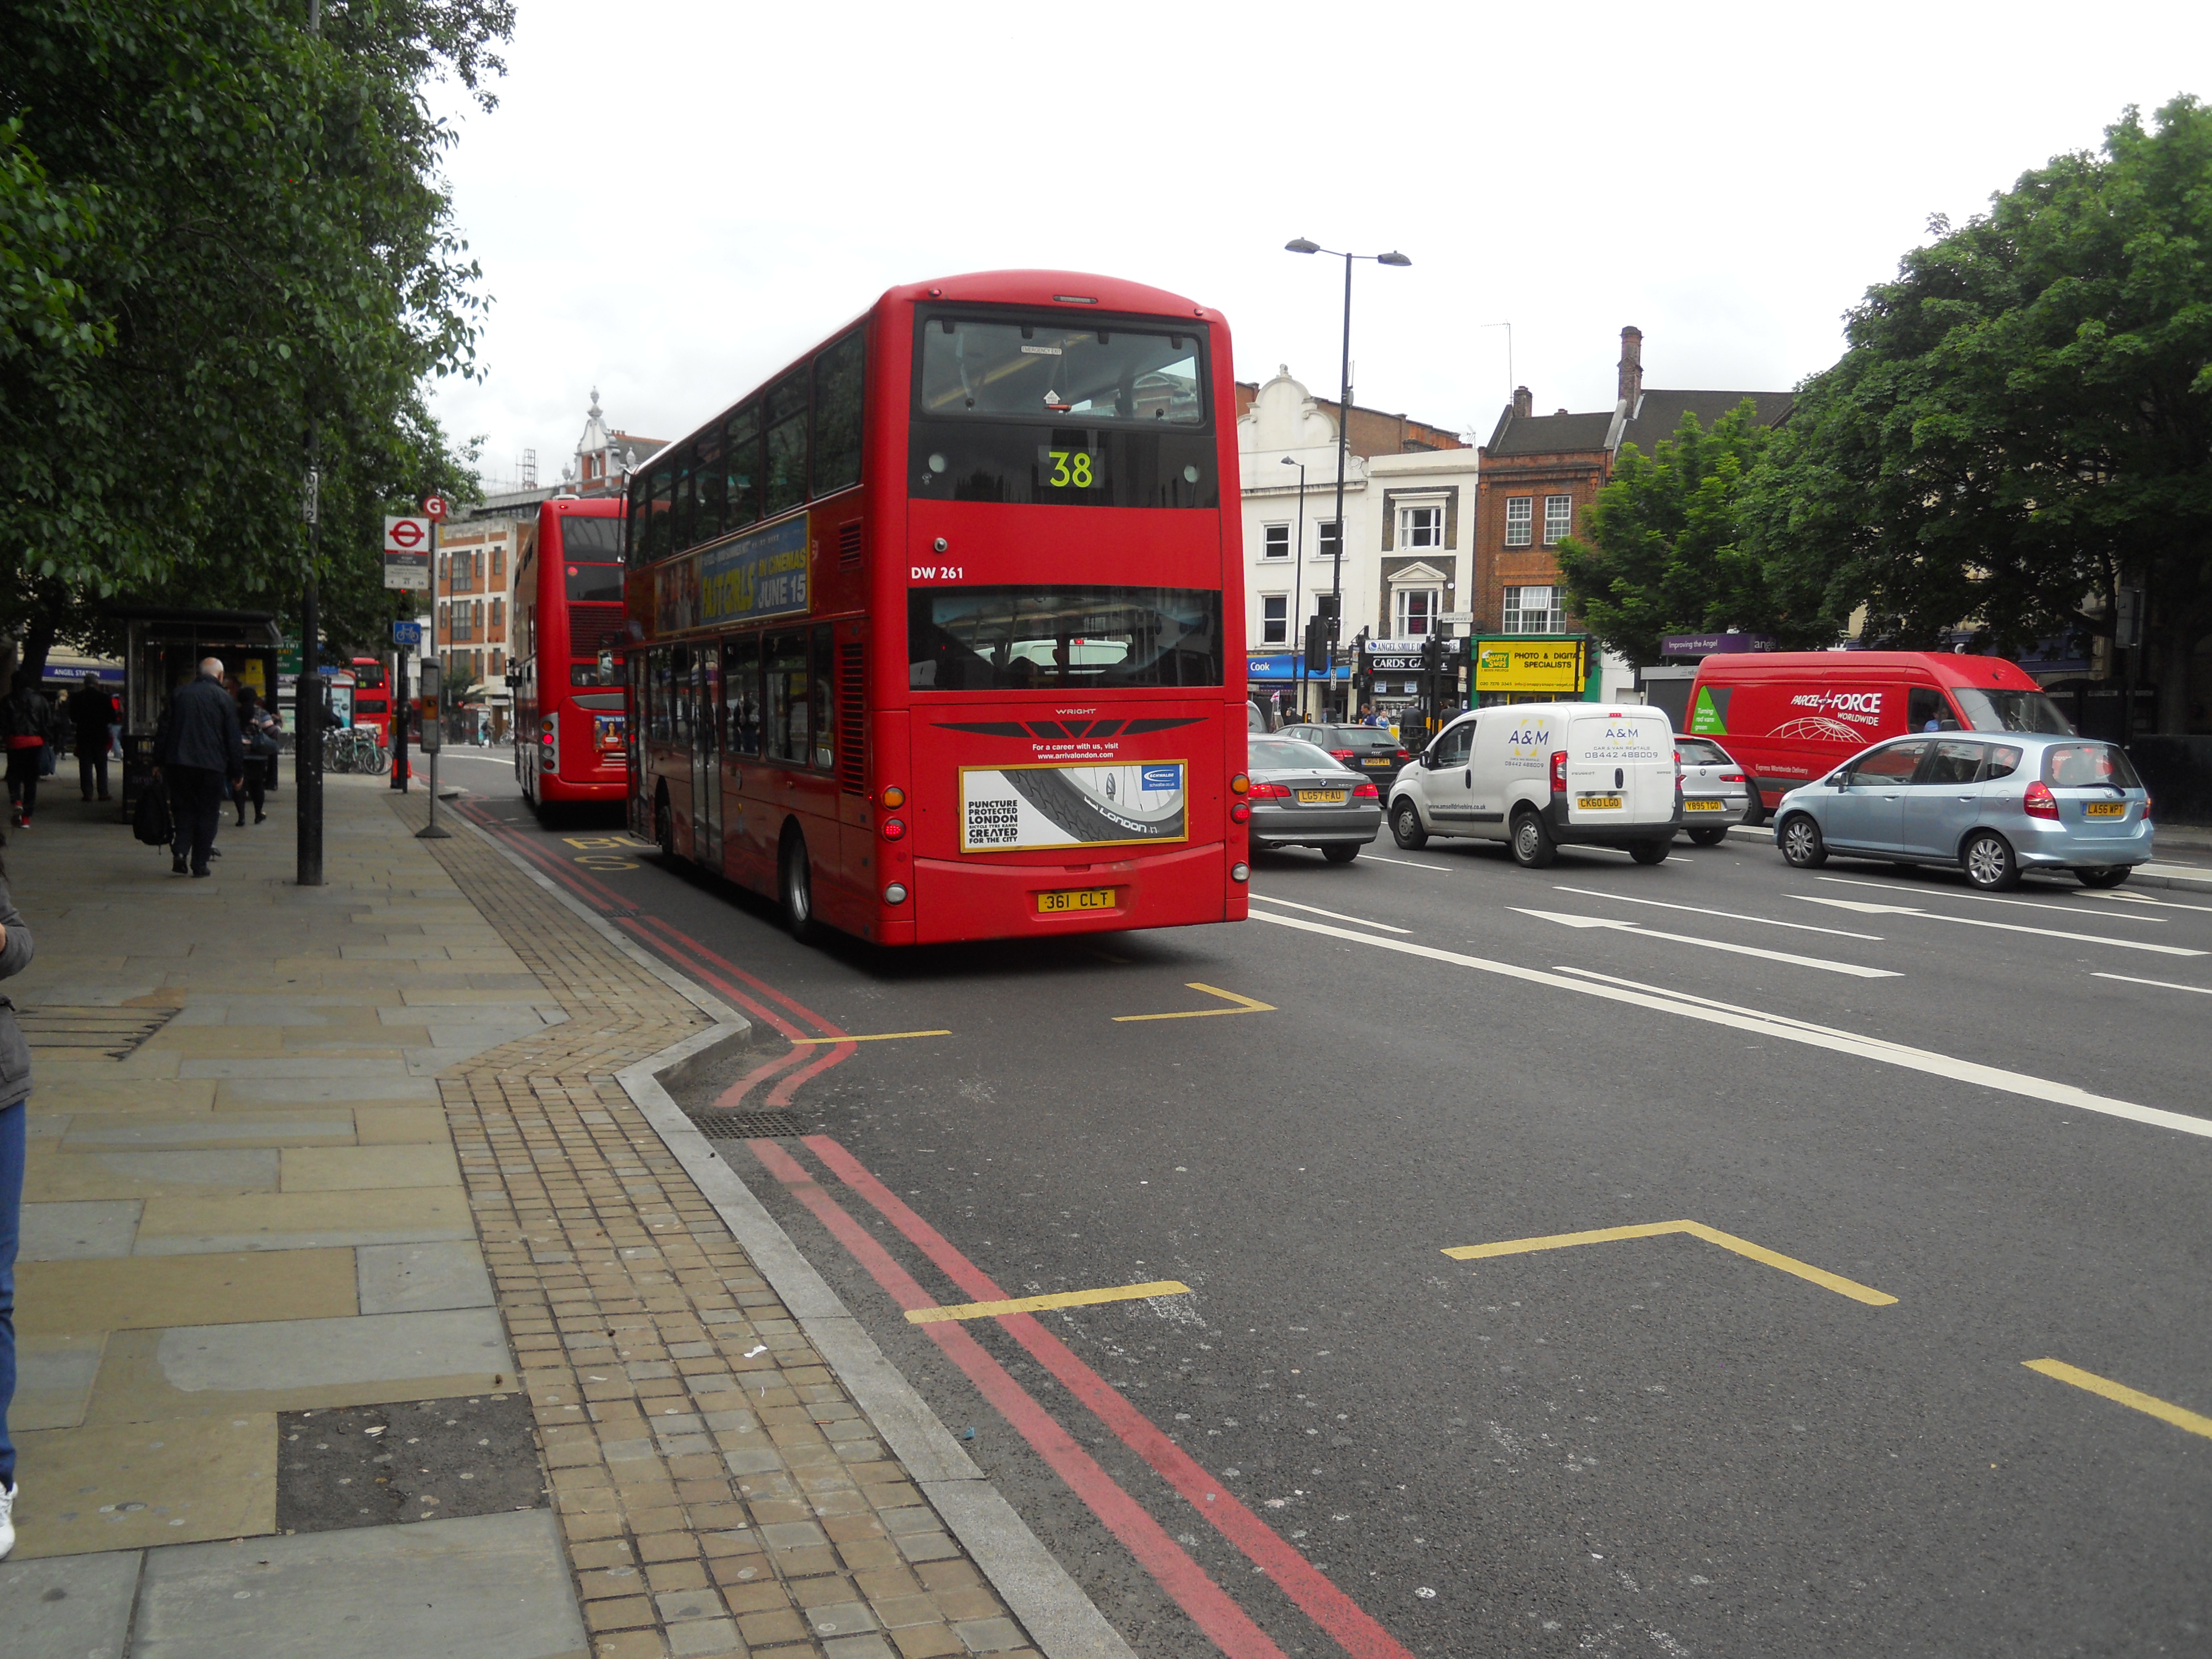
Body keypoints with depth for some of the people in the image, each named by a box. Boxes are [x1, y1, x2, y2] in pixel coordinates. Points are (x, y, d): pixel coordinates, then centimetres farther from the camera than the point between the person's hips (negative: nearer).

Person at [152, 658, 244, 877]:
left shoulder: (180, 694, 9)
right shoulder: (223, 698, -2)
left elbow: (164, 730, 10)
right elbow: (234, 739, -3)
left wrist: (158, 762, 15)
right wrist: (237, 772, 3)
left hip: (178, 764, 3)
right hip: (211, 766, -3)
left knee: (184, 809, 15)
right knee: (207, 814, 5)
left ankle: (180, 850, -6)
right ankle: (200, 864, 4)